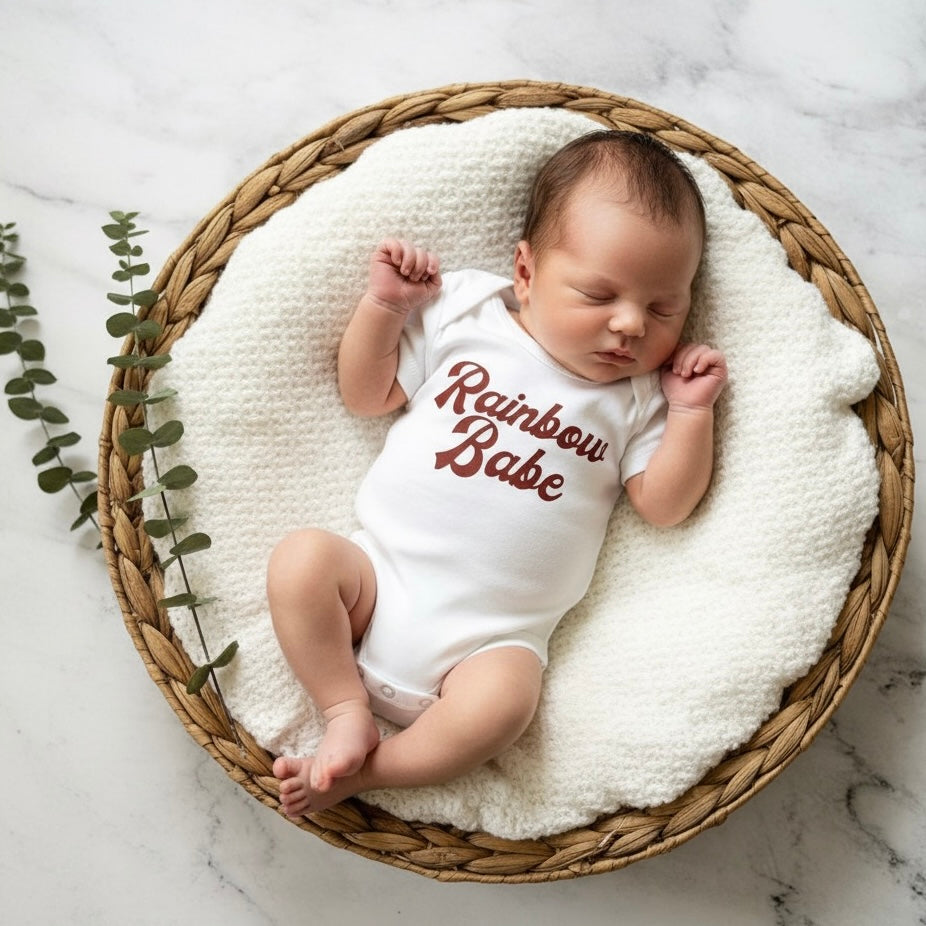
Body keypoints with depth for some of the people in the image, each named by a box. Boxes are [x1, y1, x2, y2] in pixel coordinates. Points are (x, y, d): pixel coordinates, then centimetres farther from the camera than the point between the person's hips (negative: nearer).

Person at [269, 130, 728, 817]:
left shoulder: (639, 397, 6)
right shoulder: (464, 312, 5)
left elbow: (664, 504, 1)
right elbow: (366, 395, 10)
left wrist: (693, 411, -7)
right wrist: (383, 304, -2)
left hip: (491, 636, -1)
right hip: (380, 575, 2)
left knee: (501, 704, -30)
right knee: (301, 561, -24)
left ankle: (364, 772, -8)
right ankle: (347, 710, -9)